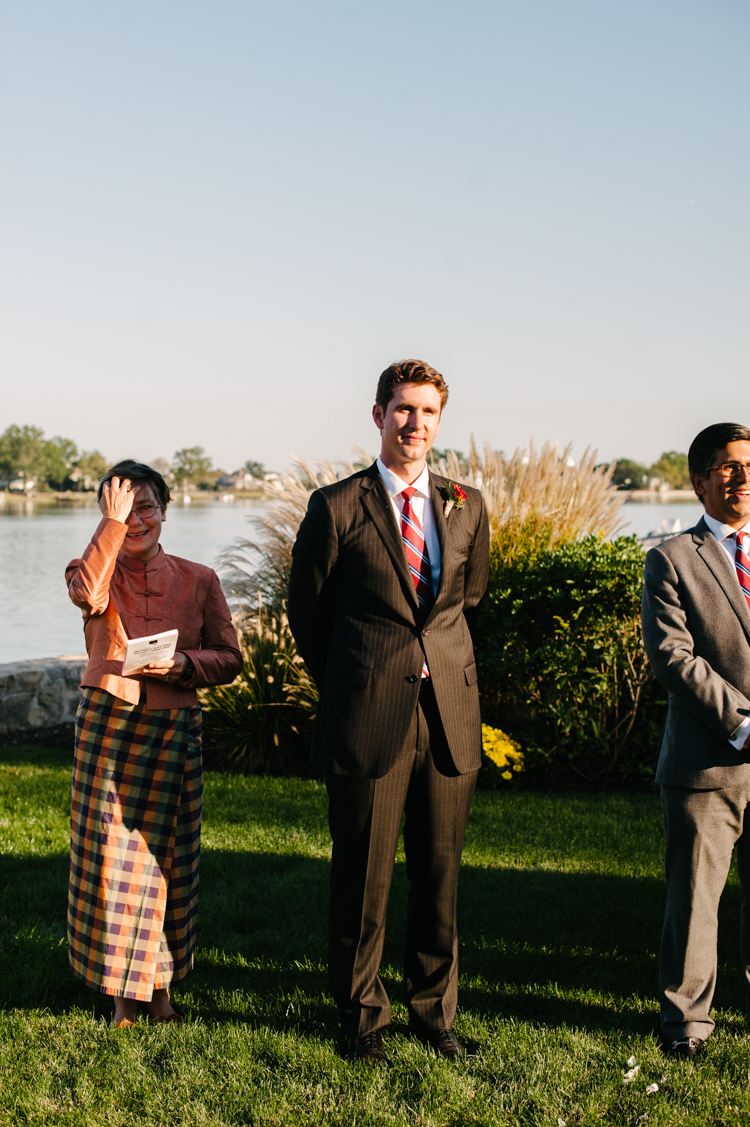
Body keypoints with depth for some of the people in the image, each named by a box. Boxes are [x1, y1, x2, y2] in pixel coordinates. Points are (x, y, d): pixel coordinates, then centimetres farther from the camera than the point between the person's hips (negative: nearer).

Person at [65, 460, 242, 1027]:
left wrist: (180, 664, -13)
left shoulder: (198, 580, 6)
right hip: (108, 724, 0)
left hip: (174, 729, 1)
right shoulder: (96, 570, 5)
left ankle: (161, 985, 21)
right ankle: (123, 992, 14)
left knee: (167, 857, 5)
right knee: (110, 854, -1)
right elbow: (88, 594, -22)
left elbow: (230, 660, 5)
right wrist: (112, 523, -16)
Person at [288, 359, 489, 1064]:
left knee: (440, 874, 11)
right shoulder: (336, 507, -2)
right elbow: (306, 610, 7)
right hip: (368, 718, -3)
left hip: (450, 718, 3)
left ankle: (434, 1012, 29)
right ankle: (361, 1018, 24)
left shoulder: (468, 508, 9)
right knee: (363, 875, 6)